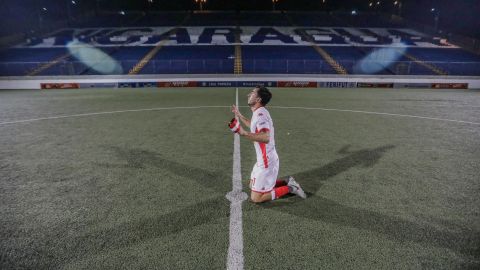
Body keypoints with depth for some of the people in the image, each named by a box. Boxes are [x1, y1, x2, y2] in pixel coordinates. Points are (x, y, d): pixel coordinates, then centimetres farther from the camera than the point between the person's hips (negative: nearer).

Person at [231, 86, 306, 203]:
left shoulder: (260, 114, -23)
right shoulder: (259, 112, 7)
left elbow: (266, 138, -39)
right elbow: (254, 126, 30)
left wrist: (244, 133, -46)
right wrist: (239, 115, 30)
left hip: (266, 162, -9)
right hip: (264, 160, 9)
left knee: (256, 198, -3)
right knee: (253, 186, 23)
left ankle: (289, 188, 6)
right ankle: (286, 182, 21)